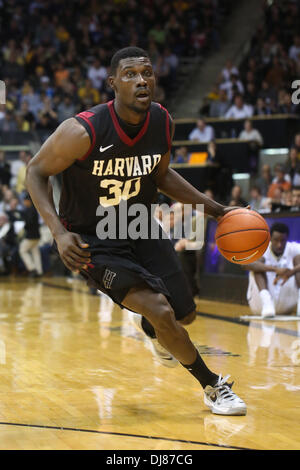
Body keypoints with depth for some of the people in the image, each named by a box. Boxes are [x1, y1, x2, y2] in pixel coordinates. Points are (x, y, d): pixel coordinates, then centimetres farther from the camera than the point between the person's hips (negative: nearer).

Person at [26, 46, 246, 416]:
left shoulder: (162, 123, -9)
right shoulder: (83, 131, -27)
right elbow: (36, 171, -15)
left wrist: (215, 209, 4)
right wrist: (59, 232, -26)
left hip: (140, 228, 6)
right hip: (92, 240, -6)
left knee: (184, 314, 11)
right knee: (160, 310, -20)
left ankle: (152, 329, 50)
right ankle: (213, 387, 2)